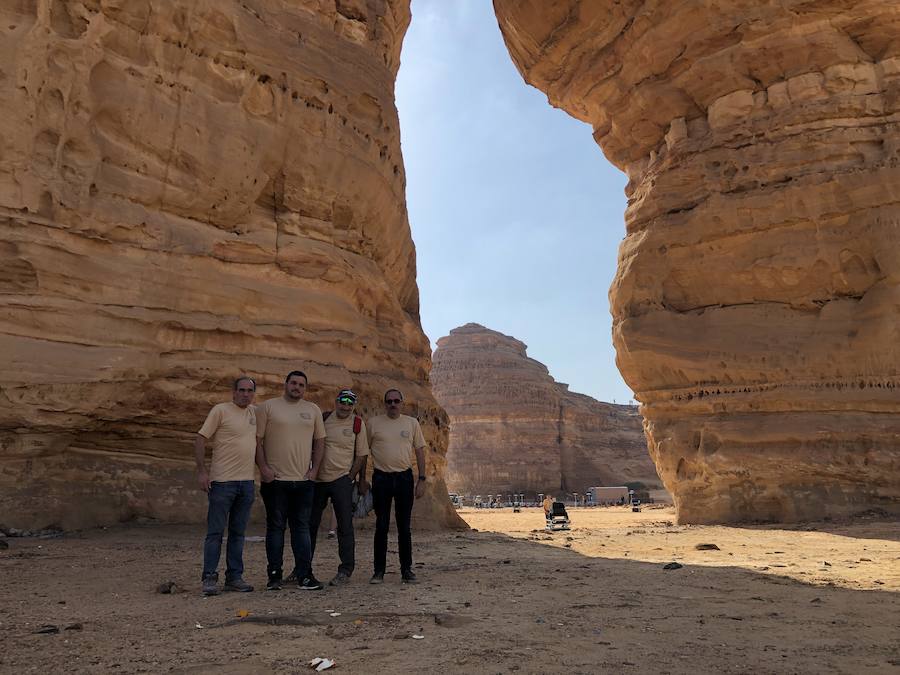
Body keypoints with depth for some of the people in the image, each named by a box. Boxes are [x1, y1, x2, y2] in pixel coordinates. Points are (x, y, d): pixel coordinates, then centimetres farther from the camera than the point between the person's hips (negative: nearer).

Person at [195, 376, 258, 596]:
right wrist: (202, 471, -12)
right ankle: (209, 578, 9)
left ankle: (234, 577, 18)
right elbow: (200, 440, -7)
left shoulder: (254, 412, 12)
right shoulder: (220, 410, -6)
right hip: (222, 481, -6)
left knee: (238, 533, 11)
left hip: (247, 481, 6)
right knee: (215, 532, 0)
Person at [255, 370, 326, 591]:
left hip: (304, 480, 3)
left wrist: (314, 469, 4)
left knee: (302, 527, 7)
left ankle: (304, 575, 12)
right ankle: (274, 576, 14)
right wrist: (263, 467, -9)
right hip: (275, 479, -3)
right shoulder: (268, 407, 0)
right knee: (275, 527, 5)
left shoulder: (313, 410, 10)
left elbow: (319, 441, 13)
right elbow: (257, 439, -2)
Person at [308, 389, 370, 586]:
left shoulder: (358, 424, -1)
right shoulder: (323, 419, 5)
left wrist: (352, 477, -4)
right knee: (310, 524, 11)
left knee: (345, 526, 0)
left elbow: (362, 455, 1)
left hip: (342, 479, -3)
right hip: (318, 478, 3)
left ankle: (345, 570, 10)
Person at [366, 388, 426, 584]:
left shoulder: (412, 423, 5)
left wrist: (422, 479, 2)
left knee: (404, 527, 7)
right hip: (381, 478, -1)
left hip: (404, 477, 1)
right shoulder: (373, 423, 3)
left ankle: (406, 570, 17)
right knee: (381, 526, 4)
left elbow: (420, 450, 7)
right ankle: (379, 571, 14)